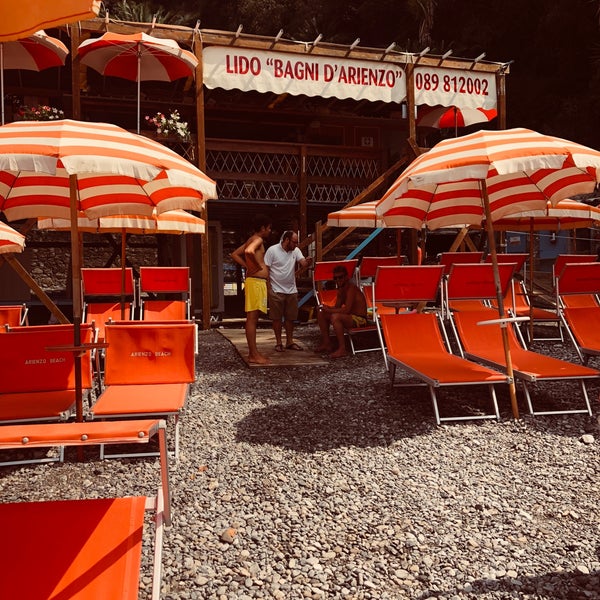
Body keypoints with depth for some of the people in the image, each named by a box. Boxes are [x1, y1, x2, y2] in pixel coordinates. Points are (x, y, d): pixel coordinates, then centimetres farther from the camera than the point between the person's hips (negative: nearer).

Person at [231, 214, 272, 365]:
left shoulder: (251, 240, 18)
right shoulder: (258, 239, -10)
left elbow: (235, 254, 25)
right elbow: (249, 251, -32)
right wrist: (258, 265, -17)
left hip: (255, 281, 10)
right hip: (256, 282, -10)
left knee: (253, 318, 12)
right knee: (252, 318, -8)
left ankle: (253, 352, 18)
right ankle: (254, 355, -6)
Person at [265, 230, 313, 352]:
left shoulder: (296, 251, 5)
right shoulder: (272, 250, -9)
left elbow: (303, 263, -8)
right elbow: (265, 269, -8)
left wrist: (308, 262, -33)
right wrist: (268, 288, -12)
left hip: (291, 290, 5)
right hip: (276, 291, -5)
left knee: (290, 318, 10)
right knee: (277, 318, 3)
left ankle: (290, 342, 20)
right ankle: (278, 343, 13)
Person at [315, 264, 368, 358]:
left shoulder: (351, 287, -19)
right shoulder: (341, 288, 9)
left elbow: (346, 309, -27)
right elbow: (337, 307, 10)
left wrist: (329, 310, -23)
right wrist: (327, 308, -10)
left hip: (359, 319, -10)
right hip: (349, 316, 10)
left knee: (335, 317, -35)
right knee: (321, 313, 6)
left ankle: (342, 349, -26)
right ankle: (326, 343, 11)